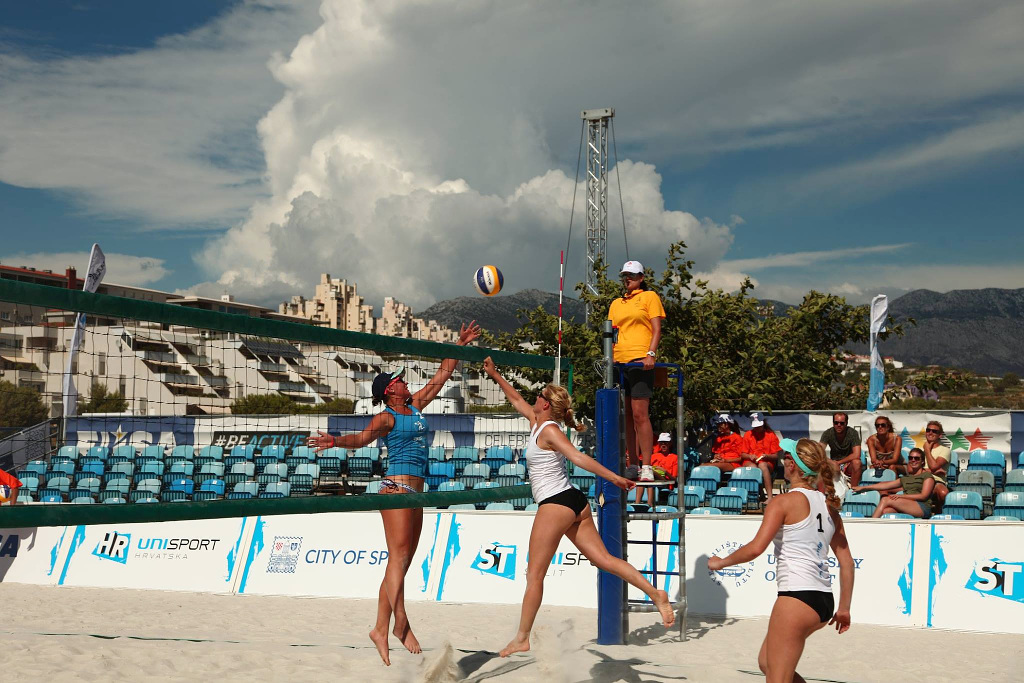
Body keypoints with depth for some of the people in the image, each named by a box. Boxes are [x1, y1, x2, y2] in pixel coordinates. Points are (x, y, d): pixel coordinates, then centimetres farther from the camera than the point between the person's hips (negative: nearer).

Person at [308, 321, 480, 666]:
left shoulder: (415, 405, 17)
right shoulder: (386, 417, -5)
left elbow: (441, 377, 24)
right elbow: (363, 437, -22)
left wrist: (460, 346, 25)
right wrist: (336, 440, -41)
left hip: (415, 492, 8)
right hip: (397, 488, -8)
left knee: (399, 565, 6)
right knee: (398, 557, -17)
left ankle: (381, 629, 7)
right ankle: (401, 624, -23)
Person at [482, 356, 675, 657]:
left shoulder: (548, 430, -11)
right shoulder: (537, 423, 15)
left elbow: (578, 457, -20)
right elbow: (516, 399, 30)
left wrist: (614, 478, -26)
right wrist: (495, 375, 32)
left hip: (556, 504, -9)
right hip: (574, 501, 9)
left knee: (534, 575, -3)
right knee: (603, 558, 3)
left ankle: (522, 639, 2)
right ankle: (655, 594, -7)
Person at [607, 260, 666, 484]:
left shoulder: (649, 297, 7)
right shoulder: (616, 303, 22)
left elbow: (656, 329, 0)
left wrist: (651, 354, -13)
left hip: (640, 361, -6)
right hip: (619, 362, 6)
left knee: (639, 414, -13)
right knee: (626, 416, 5)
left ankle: (646, 467, -13)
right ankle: (632, 465, 10)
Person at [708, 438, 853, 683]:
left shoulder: (785, 501, -8)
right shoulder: (829, 505, 13)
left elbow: (756, 548, -16)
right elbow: (846, 562, 14)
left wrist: (721, 562, 0)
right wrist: (844, 608, 20)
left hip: (798, 596, -8)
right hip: (824, 599, 8)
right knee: (767, 662, 22)